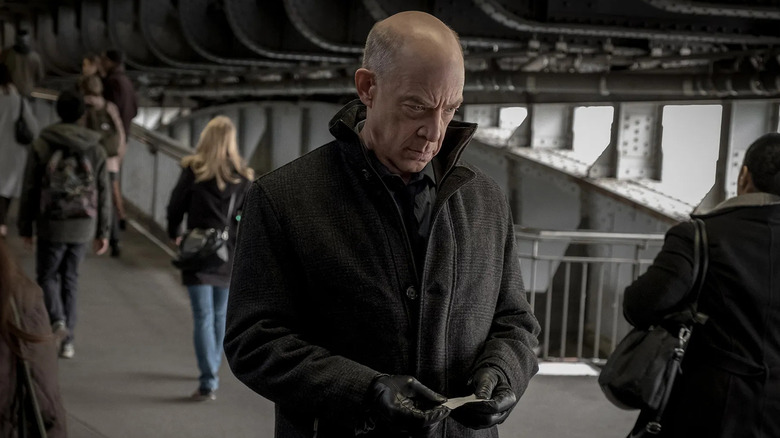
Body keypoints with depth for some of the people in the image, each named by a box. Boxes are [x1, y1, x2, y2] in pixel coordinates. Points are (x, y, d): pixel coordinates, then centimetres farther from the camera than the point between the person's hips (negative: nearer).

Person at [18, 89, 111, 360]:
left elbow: (30, 190, -4)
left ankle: (57, 320, -14)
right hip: (82, 225, 3)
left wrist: (25, 227, 5)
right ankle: (67, 340, 14)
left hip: (51, 225, -3)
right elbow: (103, 194, 3)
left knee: (47, 275, 12)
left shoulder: (41, 145, -6)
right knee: (70, 279, 13)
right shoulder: (95, 149, 1)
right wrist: (102, 232, 10)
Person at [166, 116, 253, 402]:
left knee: (203, 317, -4)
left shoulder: (193, 171, -7)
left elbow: (175, 207, -1)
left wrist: (175, 235, 16)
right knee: (220, 314, 18)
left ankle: (208, 383, -10)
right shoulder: (242, 175, 1)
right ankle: (212, 369, 36)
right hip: (229, 253, 3)